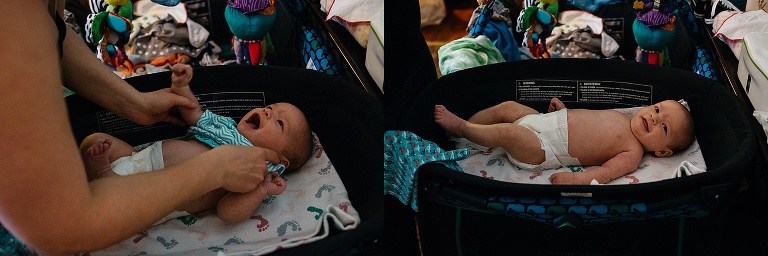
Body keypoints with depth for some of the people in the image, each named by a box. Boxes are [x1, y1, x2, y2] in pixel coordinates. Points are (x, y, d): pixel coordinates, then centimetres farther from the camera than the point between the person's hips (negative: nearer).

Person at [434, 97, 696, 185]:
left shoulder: (632, 153, -11)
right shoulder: (621, 117, 12)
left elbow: (605, 172, -25)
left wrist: (576, 178, -40)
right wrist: (563, 108, 13)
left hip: (543, 149, -8)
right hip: (543, 120, 8)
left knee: (506, 132, -24)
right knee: (506, 106, 6)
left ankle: (460, 127, -1)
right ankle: (463, 125, 19)